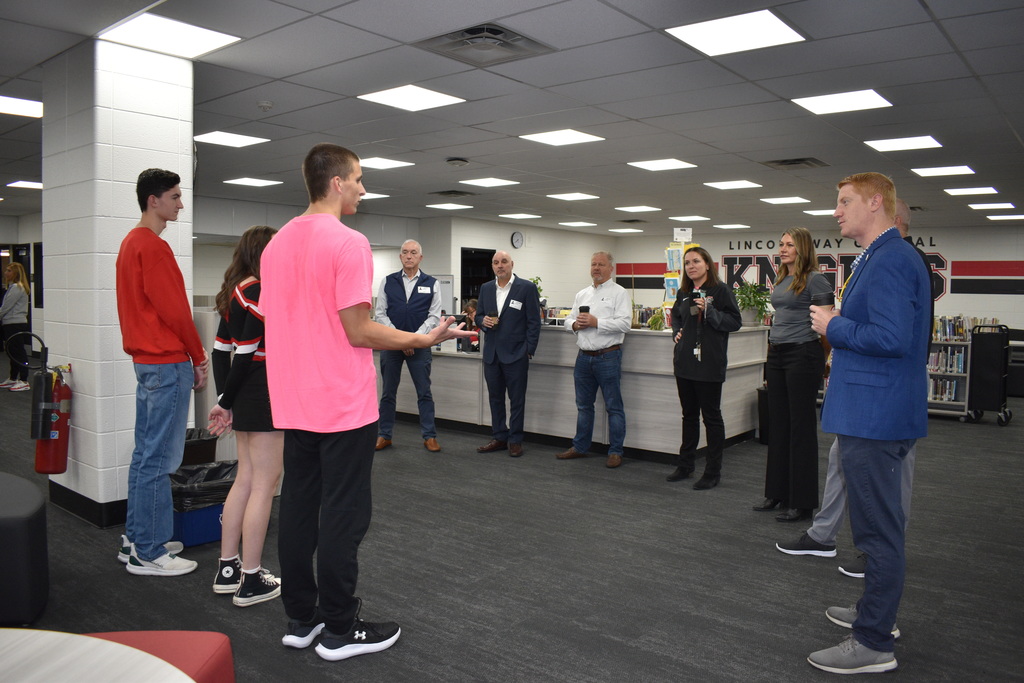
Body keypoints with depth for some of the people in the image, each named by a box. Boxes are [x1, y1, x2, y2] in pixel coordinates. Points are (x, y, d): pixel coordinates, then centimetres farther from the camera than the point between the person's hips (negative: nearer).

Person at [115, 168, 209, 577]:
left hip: (145, 360, 11)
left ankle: (136, 539, 25)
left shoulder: (131, 243, 17)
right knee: (159, 460, -4)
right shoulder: (153, 246, -15)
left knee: (145, 454, 16)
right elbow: (175, 310, -18)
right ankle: (148, 553, 4)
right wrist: (199, 359, -7)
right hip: (167, 363, -11)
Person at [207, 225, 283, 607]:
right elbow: (246, 353, -18)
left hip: (246, 398, 10)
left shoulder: (235, 292, 13)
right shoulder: (260, 292, -16)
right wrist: (227, 402, -6)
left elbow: (221, 350, 13)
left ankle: (228, 569, 25)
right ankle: (251, 581, 7)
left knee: (246, 479, 16)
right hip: (264, 393, -10)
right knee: (265, 482, -2)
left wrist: (225, 400, 11)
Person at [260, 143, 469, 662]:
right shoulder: (348, 243, -15)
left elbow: (272, 318, 14)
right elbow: (359, 332, -18)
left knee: (298, 509, 14)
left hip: (294, 404, 8)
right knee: (343, 516, 3)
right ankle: (339, 630, 14)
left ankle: (300, 619, 26)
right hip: (343, 405, -8)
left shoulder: (277, 243, 10)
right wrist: (424, 340, -8)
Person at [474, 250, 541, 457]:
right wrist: (483, 321, -7)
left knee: (517, 399, 3)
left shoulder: (527, 287, -5)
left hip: (515, 354, -5)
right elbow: (479, 316, 18)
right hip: (491, 353, 5)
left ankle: (515, 440, 13)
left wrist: (529, 351, -9)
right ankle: (499, 438, 22)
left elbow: (534, 322, -6)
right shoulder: (485, 288, 10)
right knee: (495, 397, 12)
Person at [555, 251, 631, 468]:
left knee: (614, 406, 1)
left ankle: (615, 452, 8)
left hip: (608, 357, -6)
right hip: (584, 357, 6)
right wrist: (575, 324, -7)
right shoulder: (582, 294, 15)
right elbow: (569, 320, 15)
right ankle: (580, 447, 24)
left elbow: (624, 323, -16)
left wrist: (595, 322, -18)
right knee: (583, 405, 14)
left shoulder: (619, 293, -4)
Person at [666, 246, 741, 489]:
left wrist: (709, 311, -21)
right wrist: (676, 332, 9)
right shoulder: (684, 292, 12)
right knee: (689, 415, 15)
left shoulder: (720, 290, -7)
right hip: (685, 362, 7)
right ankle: (685, 465, 25)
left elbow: (735, 322, -11)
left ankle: (713, 472, 10)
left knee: (711, 416, 1)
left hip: (709, 363, -6)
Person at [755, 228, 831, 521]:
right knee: (778, 425, 13)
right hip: (777, 355, 8)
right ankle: (777, 492, 25)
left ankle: (801, 502, 8)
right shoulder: (781, 280, 14)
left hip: (803, 355, -8)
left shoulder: (814, 280, -11)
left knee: (801, 428, -2)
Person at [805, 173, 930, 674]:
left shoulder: (889, 261, -19)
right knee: (878, 523, 21)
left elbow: (890, 337, -28)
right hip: (873, 412, 11)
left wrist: (835, 326, -16)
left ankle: (873, 644, 9)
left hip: (875, 418, -11)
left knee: (878, 529, -2)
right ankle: (876, 611, 37)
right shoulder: (883, 257, 15)